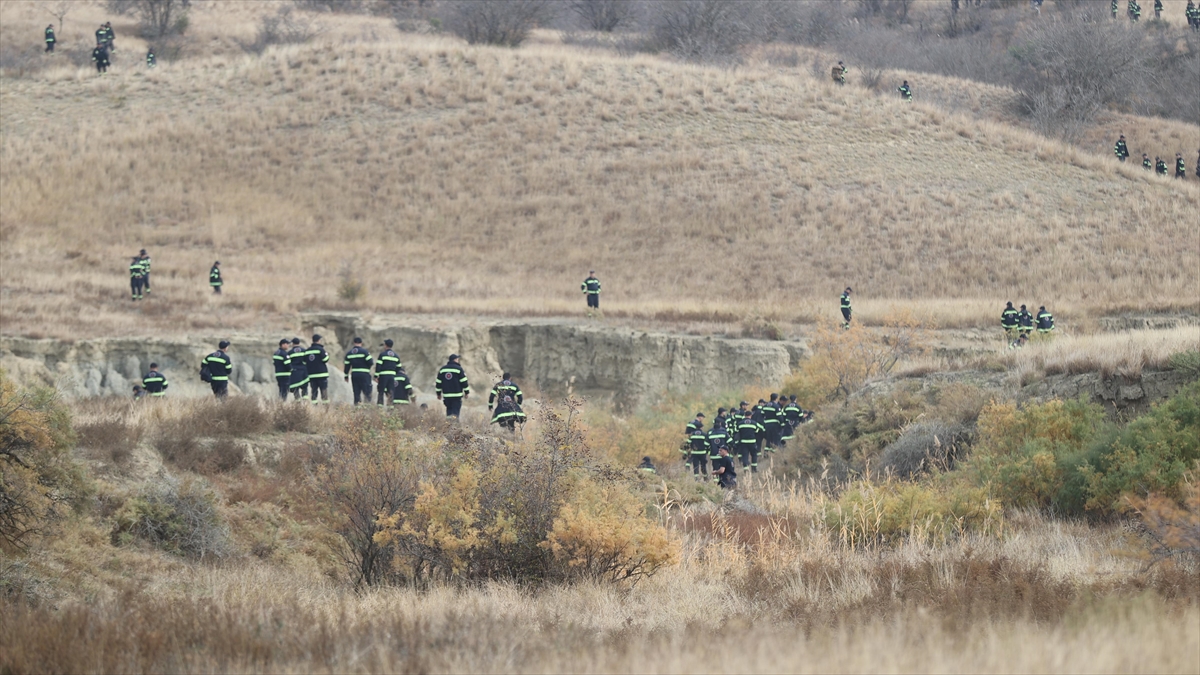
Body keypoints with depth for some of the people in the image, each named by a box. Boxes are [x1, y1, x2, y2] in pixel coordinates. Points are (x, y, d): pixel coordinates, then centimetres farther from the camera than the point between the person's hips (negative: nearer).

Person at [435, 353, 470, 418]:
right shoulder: (458, 369, -6)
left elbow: (438, 383, 12)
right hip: (457, 395, -4)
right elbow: (464, 382, -6)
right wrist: (467, 392, 4)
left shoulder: (442, 369, 9)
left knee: (449, 410, 14)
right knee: (455, 412, -5)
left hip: (446, 395, 4)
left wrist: (438, 393, 20)